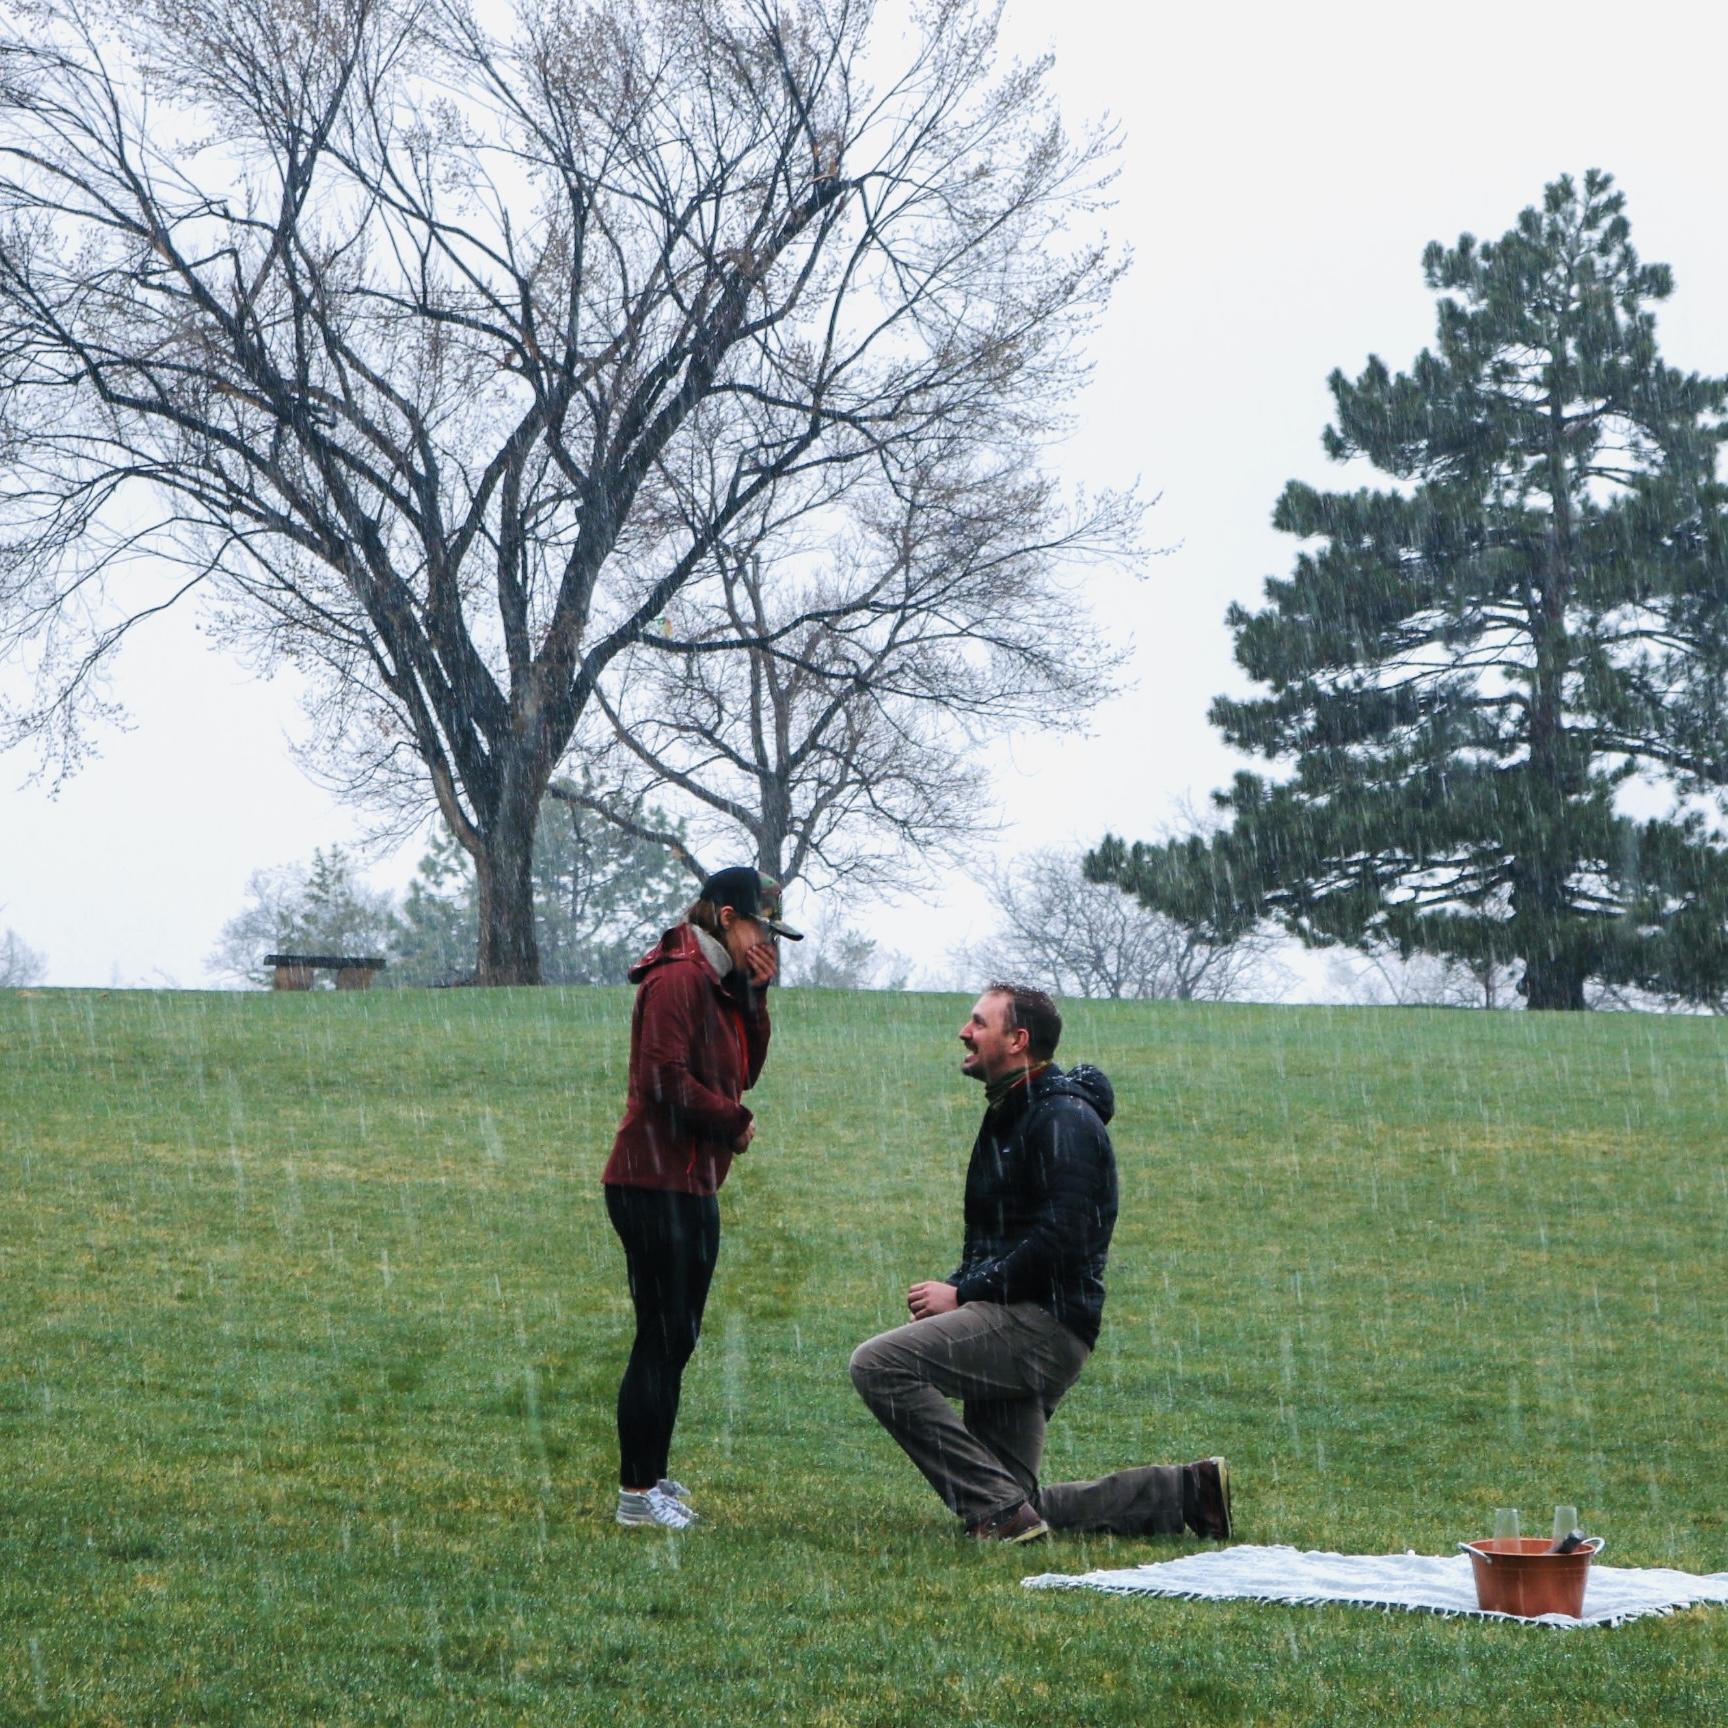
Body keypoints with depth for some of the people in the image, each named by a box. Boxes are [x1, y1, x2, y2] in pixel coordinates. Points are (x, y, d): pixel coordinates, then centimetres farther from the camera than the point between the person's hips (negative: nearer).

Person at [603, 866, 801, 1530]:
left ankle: (650, 1476, 21)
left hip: (693, 1184, 10)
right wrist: (735, 1123, -9)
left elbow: (744, 1074, 16)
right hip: (654, 1182, -10)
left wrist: (755, 997, 6)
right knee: (663, 1338, -8)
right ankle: (637, 1493, -3)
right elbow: (665, 1081, -21)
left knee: (676, 1337, 13)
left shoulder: (723, 985, 17)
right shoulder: (677, 980, -14)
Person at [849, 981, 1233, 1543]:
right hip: (1011, 1322, 10)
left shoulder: (1063, 1119, -11)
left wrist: (963, 1292, -18)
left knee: (878, 1365, -22)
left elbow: (1060, 1241, -22)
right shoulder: (1008, 1116, 21)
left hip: (1044, 1323, -10)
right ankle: (1186, 1491, 14)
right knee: (1012, 1510, 10)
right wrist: (953, 1289, 5)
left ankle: (1003, 1510, -21)